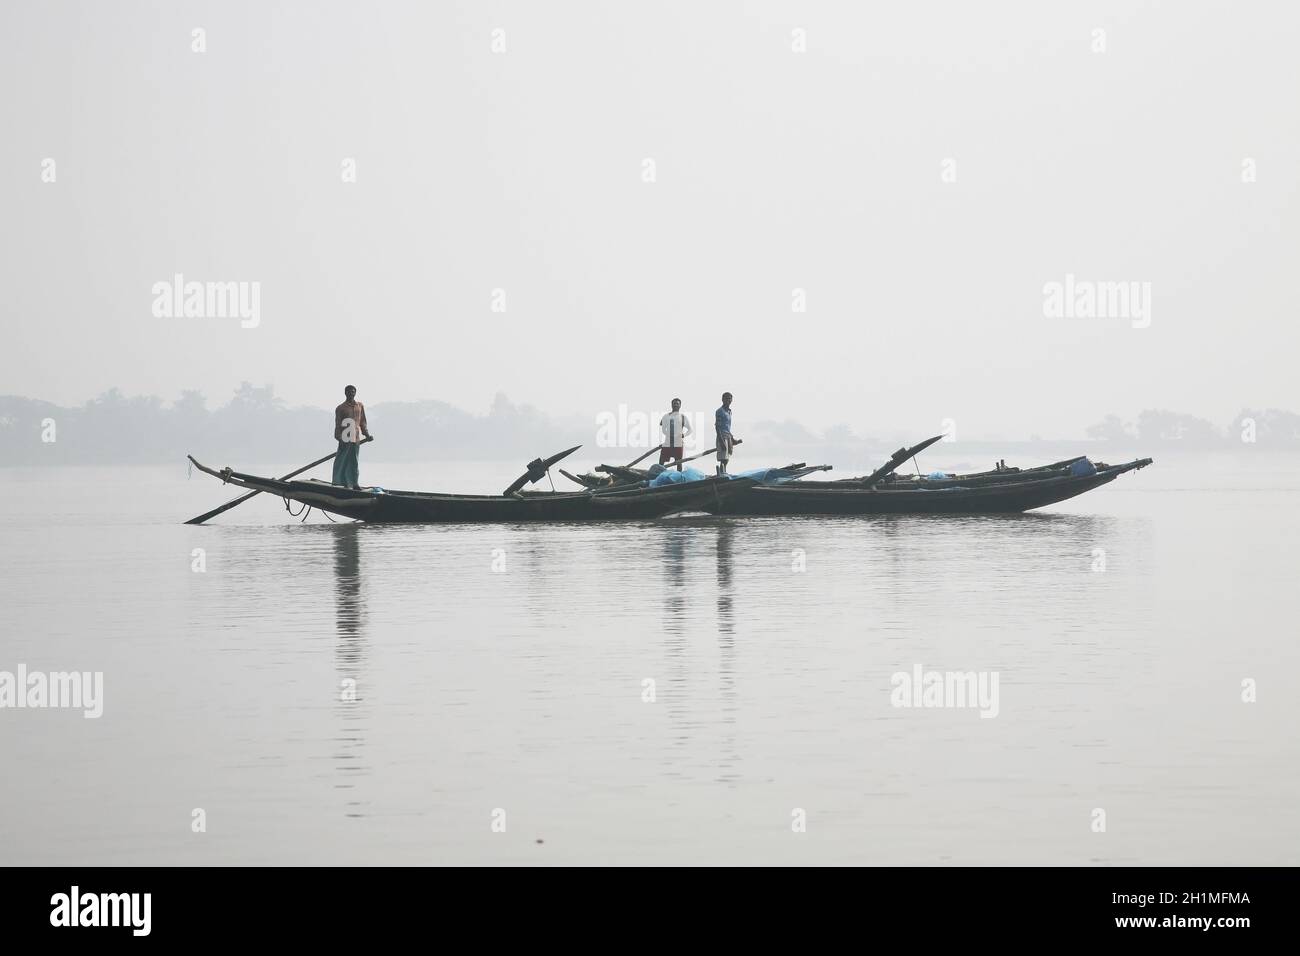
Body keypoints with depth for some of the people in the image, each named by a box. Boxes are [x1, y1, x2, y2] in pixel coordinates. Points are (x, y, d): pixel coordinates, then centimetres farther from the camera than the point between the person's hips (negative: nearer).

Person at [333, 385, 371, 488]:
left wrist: (366, 434, 10)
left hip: (356, 438, 4)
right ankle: (344, 482, 2)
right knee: (343, 460, -2)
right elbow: (338, 424, -4)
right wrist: (339, 438, -12)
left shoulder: (360, 406, 14)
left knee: (355, 461, 5)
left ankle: (354, 483, 7)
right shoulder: (341, 408, 0)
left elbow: (363, 421, 19)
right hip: (345, 438, -4)